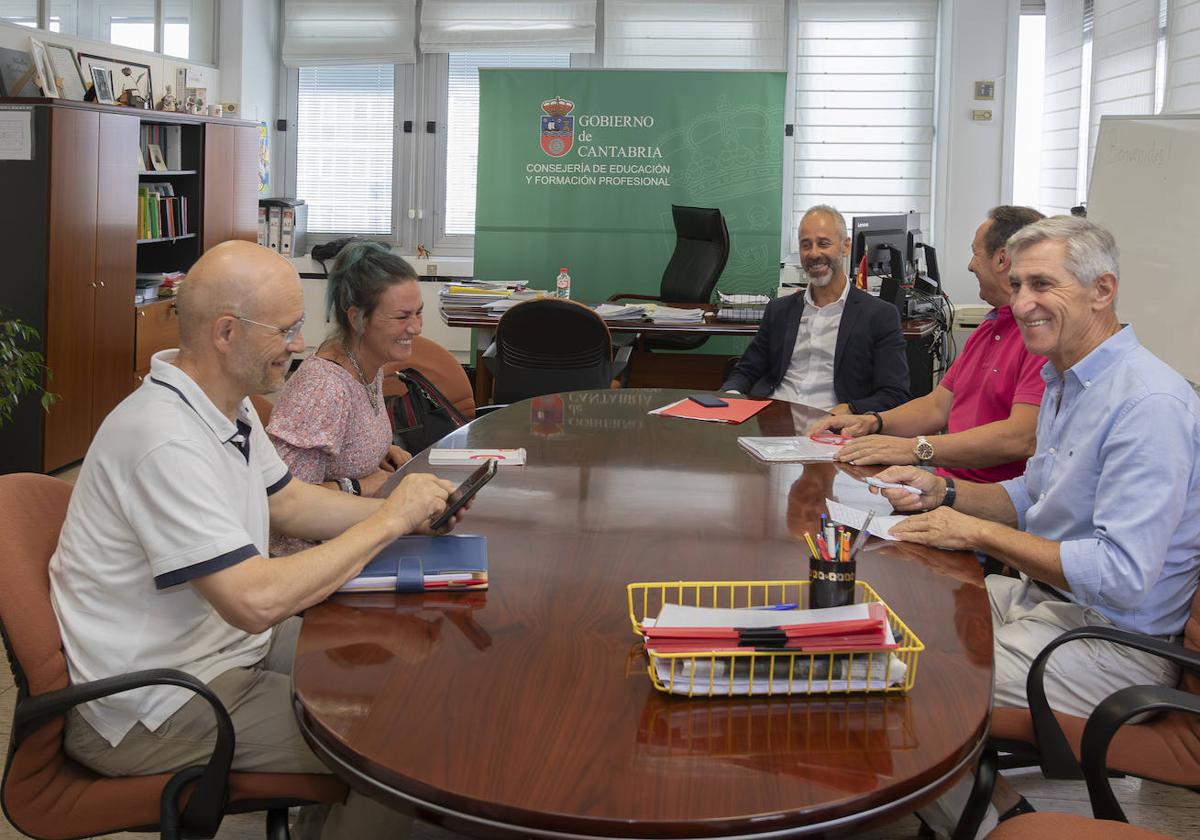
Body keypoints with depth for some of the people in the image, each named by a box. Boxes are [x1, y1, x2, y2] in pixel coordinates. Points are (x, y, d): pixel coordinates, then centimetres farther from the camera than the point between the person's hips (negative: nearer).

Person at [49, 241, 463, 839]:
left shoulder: (227, 405, 4)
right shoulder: (165, 441, -28)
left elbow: (287, 502, 17)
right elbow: (256, 601, -32)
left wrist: (405, 511, 2)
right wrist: (388, 522, -22)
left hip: (223, 641, 10)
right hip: (149, 709, -10)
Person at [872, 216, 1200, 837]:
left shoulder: (1149, 404, -24)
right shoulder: (1064, 379, 9)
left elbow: (1122, 576, -29)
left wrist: (979, 532, -22)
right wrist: (944, 493, 2)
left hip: (1110, 641, -10)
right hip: (1039, 597, 10)